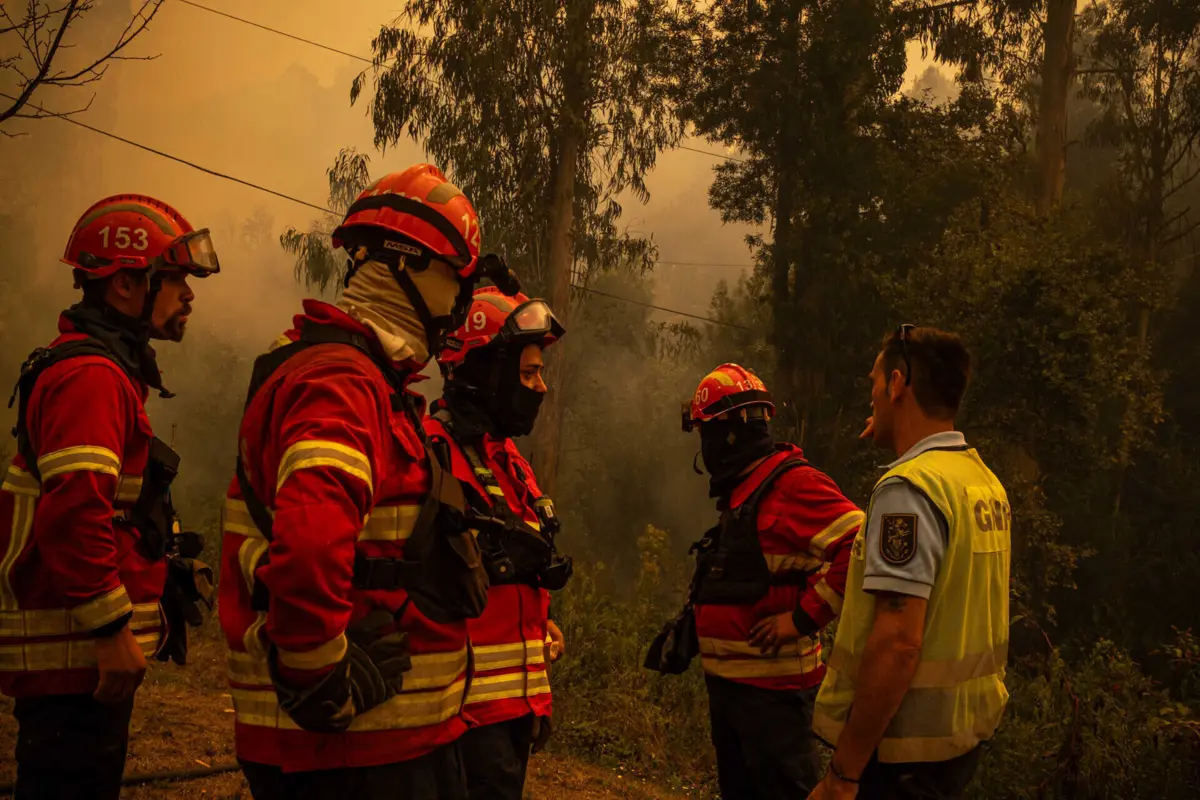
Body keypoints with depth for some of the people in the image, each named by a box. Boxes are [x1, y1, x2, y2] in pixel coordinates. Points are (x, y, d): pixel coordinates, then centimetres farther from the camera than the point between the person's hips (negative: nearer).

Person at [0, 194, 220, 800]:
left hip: (85, 653, 10)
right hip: (77, 656, -10)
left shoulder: (99, 369, 18)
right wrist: (111, 629, -22)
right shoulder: (91, 376, -16)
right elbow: (75, 511, -27)